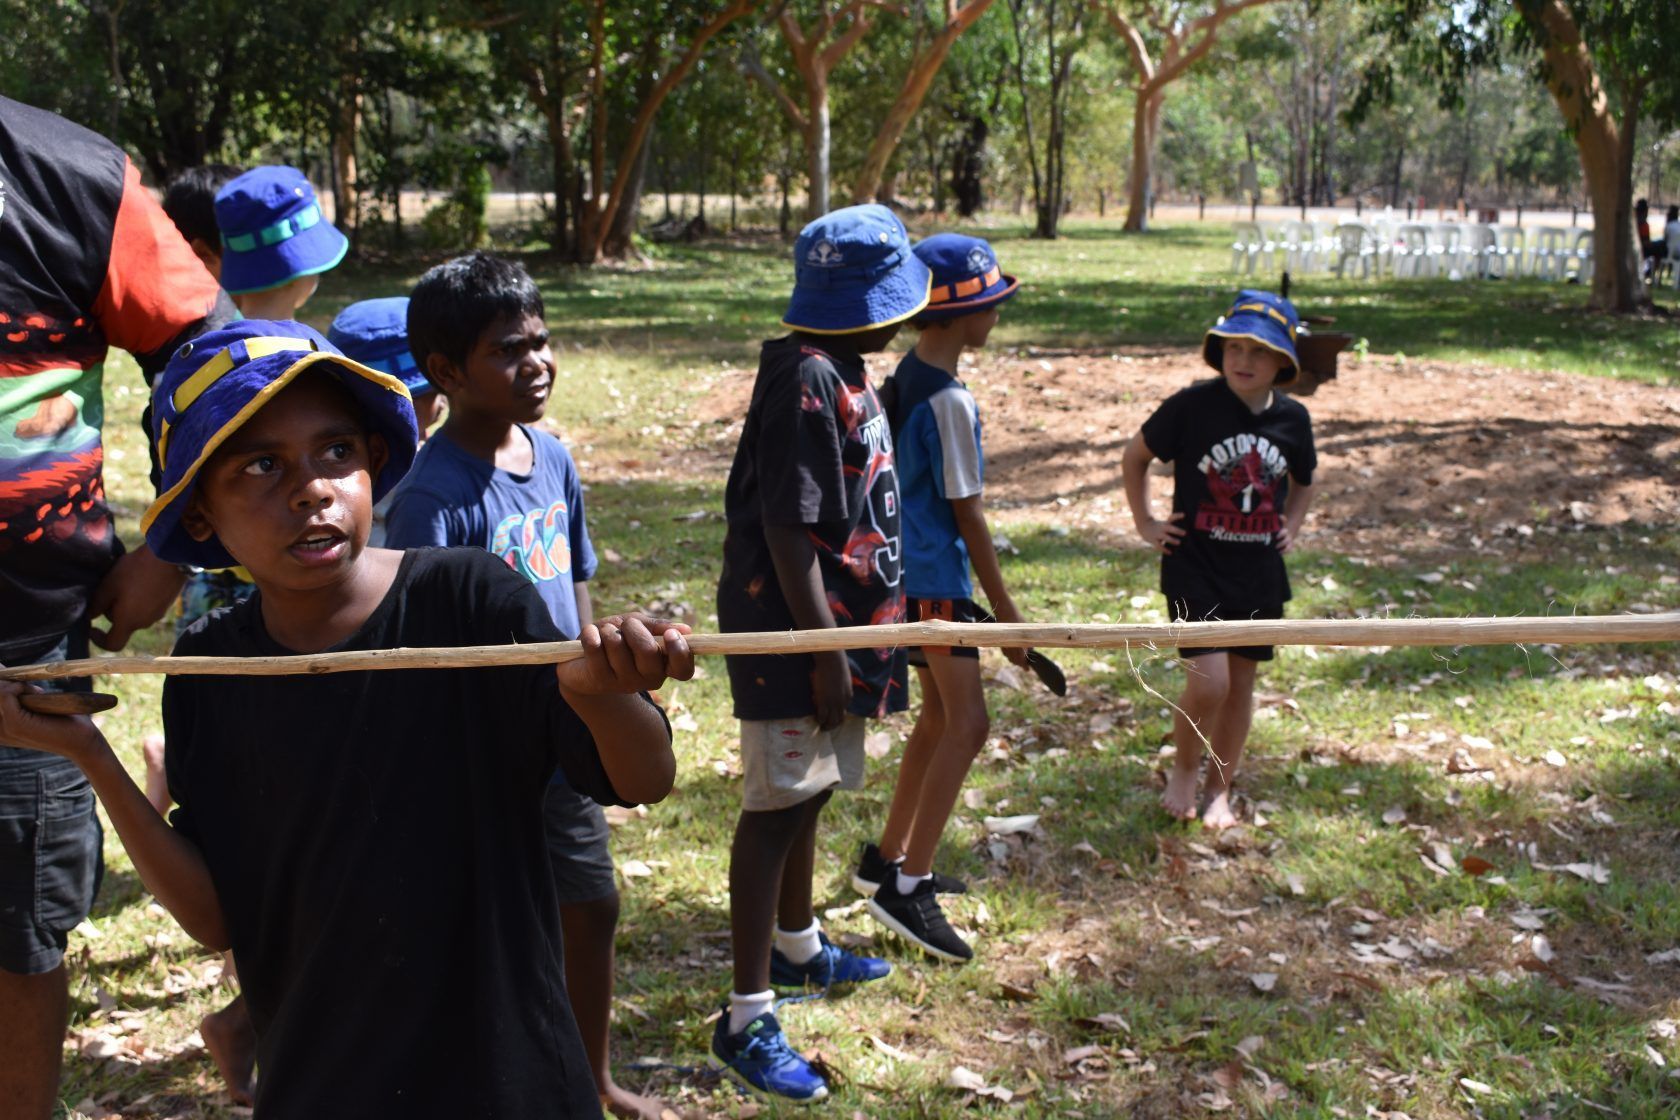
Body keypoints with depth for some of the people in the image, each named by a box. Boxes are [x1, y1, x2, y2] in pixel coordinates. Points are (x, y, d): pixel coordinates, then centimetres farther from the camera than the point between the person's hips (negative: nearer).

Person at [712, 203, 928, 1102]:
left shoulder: (842, 373, 11)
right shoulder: (807, 381, -20)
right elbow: (787, 528, -23)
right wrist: (823, 650, -23)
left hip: (838, 621, 10)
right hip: (792, 631, -10)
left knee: (810, 790, 23)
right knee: (777, 807, -6)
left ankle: (795, 945, 42)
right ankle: (747, 1019, 1)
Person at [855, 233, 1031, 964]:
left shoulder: (904, 379, 9)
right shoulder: (949, 401, -19)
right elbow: (967, 514, -16)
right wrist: (1005, 611, -9)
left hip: (910, 572, 10)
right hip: (936, 580, -10)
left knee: (939, 716, 19)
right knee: (966, 725, -11)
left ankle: (888, 858, 29)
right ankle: (905, 887, -12)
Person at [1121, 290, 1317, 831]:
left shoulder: (1292, 419, 0)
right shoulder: (1193, 405, -11)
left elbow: (1303, 481, 21)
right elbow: (1135, 456, 3)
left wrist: (1292, 525, 7)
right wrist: (1145, 522, 1)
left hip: (1260, 576, 4)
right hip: (1195, 569, -4)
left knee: (1241, 684, 12)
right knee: (1208, 681, -13)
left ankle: (1220, 790, 29)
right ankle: (1184, 770, 15)